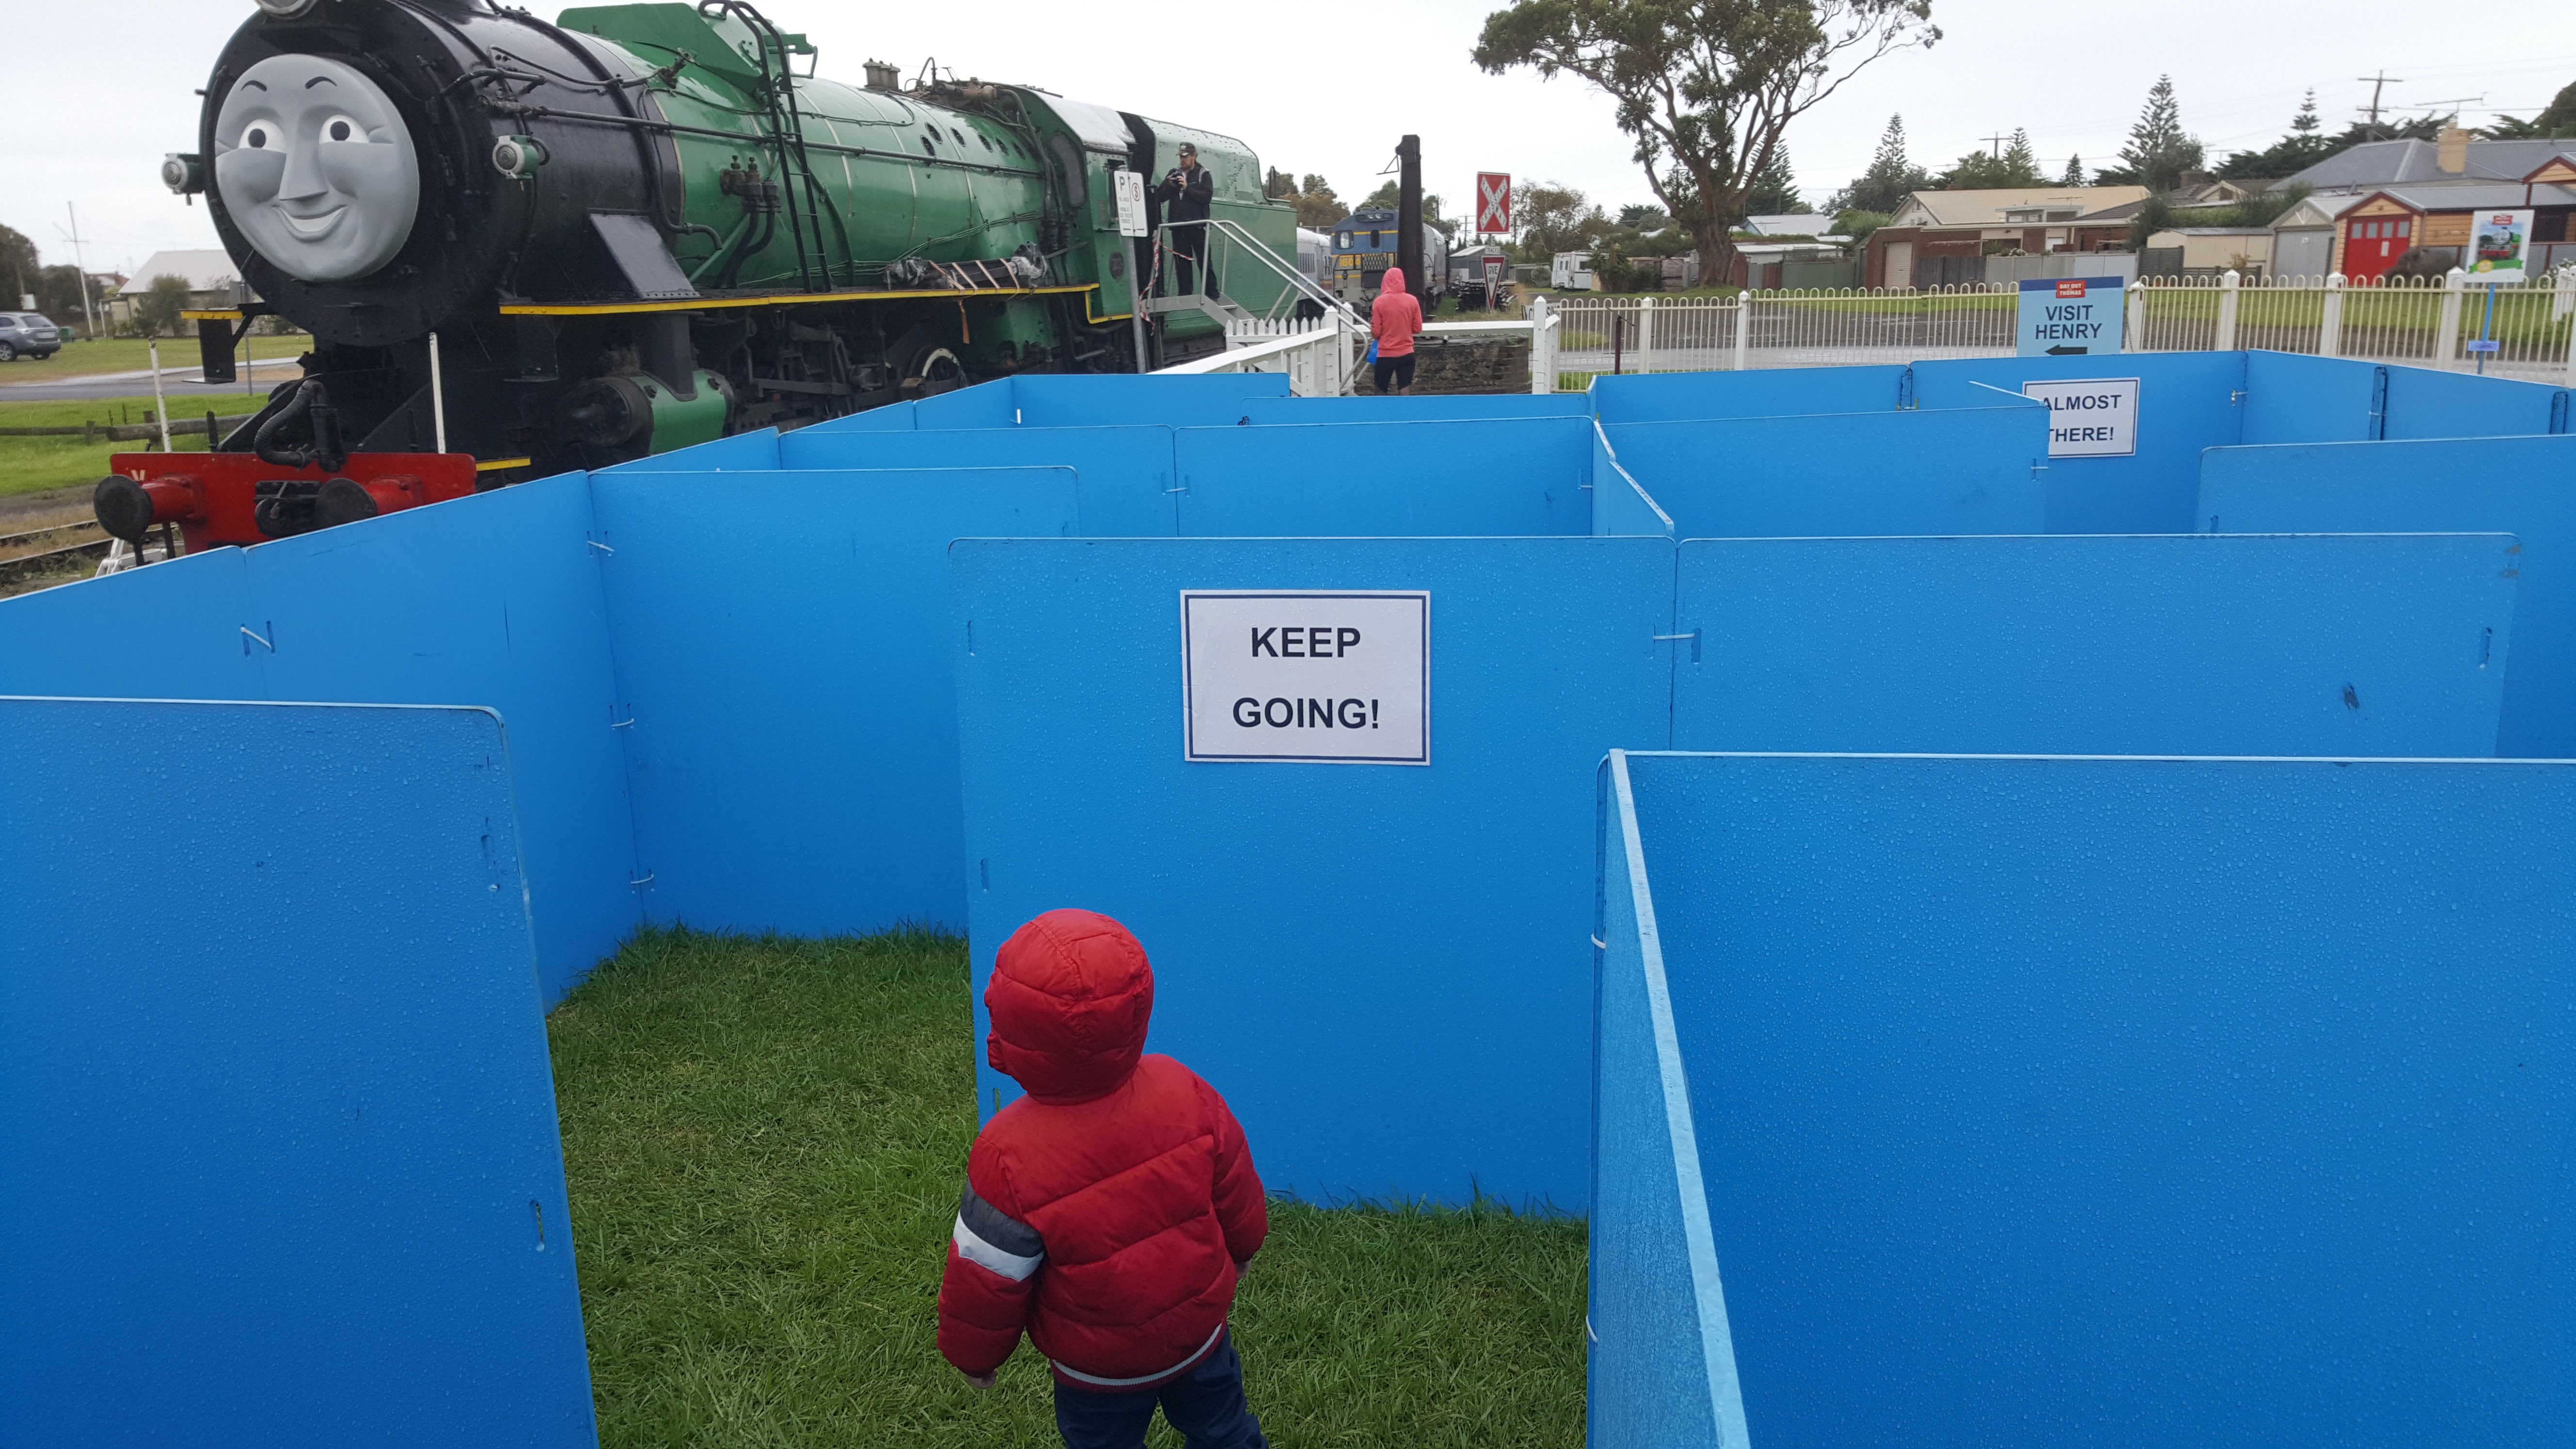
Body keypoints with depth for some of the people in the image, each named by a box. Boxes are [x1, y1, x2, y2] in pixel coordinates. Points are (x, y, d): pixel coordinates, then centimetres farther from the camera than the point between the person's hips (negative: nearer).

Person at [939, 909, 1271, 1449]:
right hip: (1201, 1331, 3)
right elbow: (1237, 1195, -5)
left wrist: (974, 1356, 1)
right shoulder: (1186, 1094, -22)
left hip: (1100, 1369, -3)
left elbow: (987, 1278, -19)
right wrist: (1239, 1250, 17)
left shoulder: (1011, 1158, -33)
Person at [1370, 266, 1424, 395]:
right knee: (1404, 393, 3)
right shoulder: (1412, 301, -2)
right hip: (1407, 354, 2)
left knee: (1380, 391, 11)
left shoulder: (1379, 302, -9)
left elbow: (1376, 332, -7)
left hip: (1386, 355, -2)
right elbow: (1417, 328, 5)